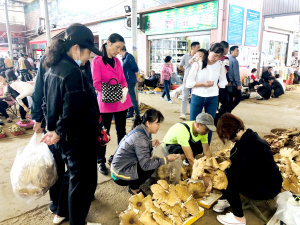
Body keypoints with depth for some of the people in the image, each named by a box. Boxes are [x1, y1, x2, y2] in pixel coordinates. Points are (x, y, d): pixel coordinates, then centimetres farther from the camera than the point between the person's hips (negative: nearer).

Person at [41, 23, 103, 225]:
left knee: (71, 173, 26)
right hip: (80, 137, -10)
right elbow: (73, 112, -26)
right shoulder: (73, 72, -24)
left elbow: (48, 102, 13)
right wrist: (59, 132, -10)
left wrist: (54, 128, 16)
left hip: (66, 135, 10)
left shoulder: (53, 67, 6)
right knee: (83, 179, 8)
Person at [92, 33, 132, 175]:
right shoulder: (97, 61, -8)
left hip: (121, 102, 6)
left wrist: (124, 90, -9)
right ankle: (101, 162, 21)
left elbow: (123, 80, 13)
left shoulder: (117, 61, 11)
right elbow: (96, 84, -14)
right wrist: (114, 93, -22)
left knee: (121, 132, 13)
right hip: (106, 102, -6)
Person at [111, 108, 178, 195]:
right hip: (120, 176, -9)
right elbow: (146, 165, -26)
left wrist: (151, 144, 0)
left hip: (119, 167, 9)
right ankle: (133, 188, 6)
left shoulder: (139, 129, 0)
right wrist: (166, 159, -20)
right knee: (153, 166, -14)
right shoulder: (140, 137, -27)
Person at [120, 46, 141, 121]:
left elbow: (135, 68, -17)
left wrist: (137, 78, -10)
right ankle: (130, 113, 25)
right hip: (127, 81, 10)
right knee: (129, 98, 15)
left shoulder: (129, 56, -13)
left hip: (130, 81, -10)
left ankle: (137, 115, -2)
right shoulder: (124, 58, 15)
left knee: (132, 98, -8)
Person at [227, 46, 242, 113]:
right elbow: (236, 74, -18)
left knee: (230, 98, 14)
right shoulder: (234, 60, -15)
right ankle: (228, 110, -4)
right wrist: (239, 84, -14)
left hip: (228, 83, 8)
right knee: (238, 97, 4)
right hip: (234, 83, -8)